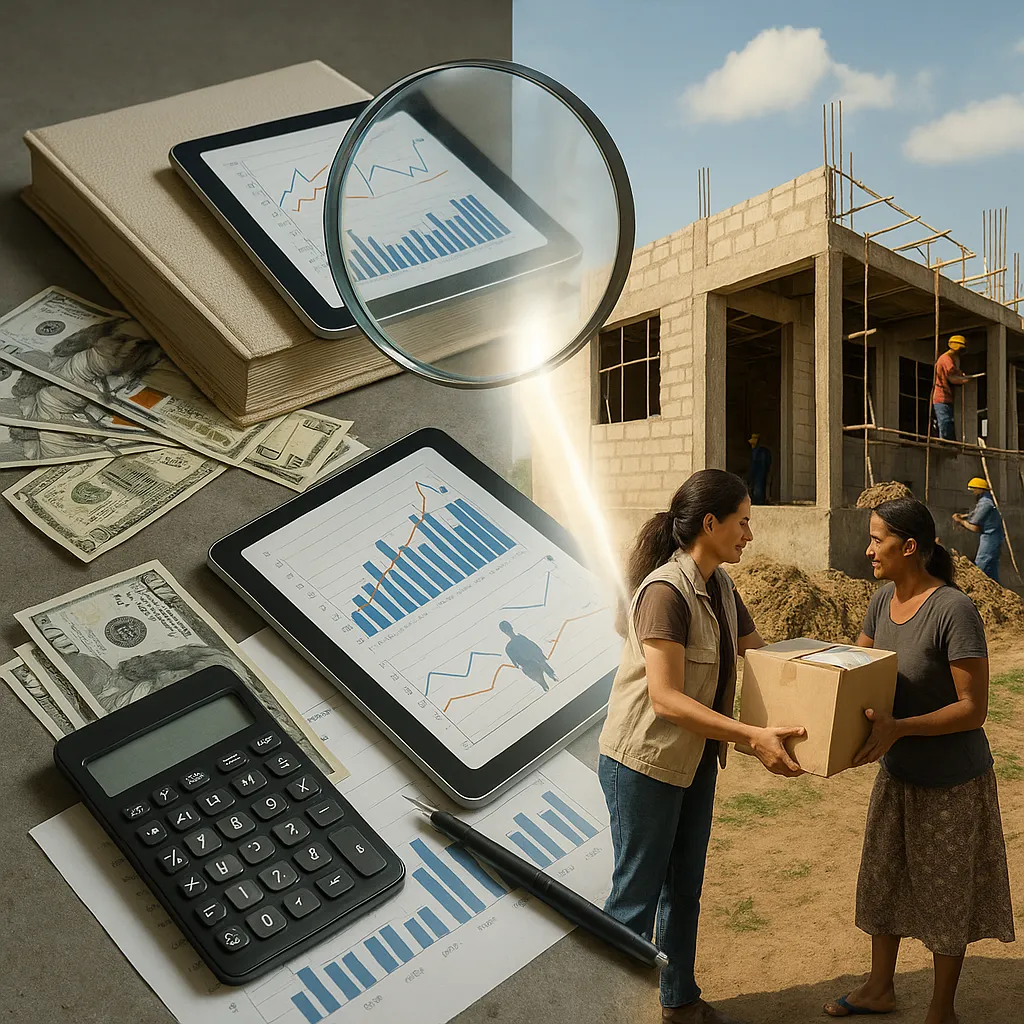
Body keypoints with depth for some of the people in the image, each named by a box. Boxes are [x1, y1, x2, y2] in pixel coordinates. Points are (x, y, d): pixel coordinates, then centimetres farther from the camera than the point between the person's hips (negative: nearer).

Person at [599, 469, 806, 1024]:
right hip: (644, 762, -9)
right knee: (636, 895, 6)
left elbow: (759, 652, 15)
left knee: (685, 887, 21)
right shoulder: (665, 590, -24)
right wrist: (754, 737, -32)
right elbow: (666, 698, -29)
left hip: (695, 760, 9)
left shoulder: (720, 587, 4)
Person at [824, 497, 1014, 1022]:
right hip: (897, 772, 7)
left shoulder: (954, 611, -25)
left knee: (945, 896, 13)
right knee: (882, 879, 20)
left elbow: (973, 707, -24)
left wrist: (899, 727, -34)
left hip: (951, 782, -7)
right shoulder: (883, 600, -3)